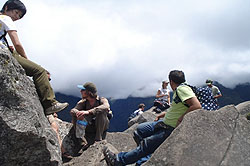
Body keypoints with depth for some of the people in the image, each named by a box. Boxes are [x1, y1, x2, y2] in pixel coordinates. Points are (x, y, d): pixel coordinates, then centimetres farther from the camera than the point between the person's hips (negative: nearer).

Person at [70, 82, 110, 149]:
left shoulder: (102, 100, -10)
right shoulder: (83, 102, 1)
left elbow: (106, 107, -35)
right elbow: (72, 111, -14)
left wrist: (88, 112, -46)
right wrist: (77, 113, -39)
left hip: (101, 130, -4)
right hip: (89, 130, 4)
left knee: (101, 112, -28)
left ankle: (98, 138, -21)